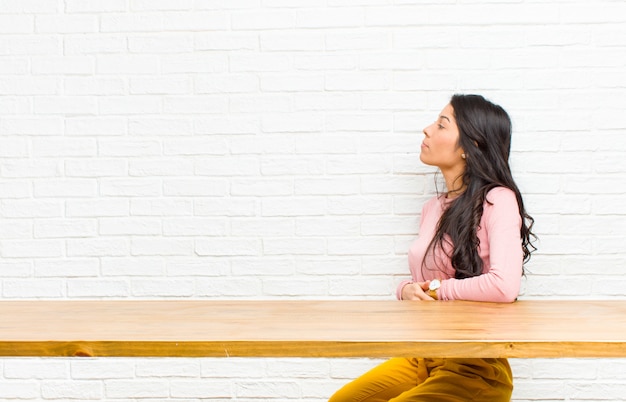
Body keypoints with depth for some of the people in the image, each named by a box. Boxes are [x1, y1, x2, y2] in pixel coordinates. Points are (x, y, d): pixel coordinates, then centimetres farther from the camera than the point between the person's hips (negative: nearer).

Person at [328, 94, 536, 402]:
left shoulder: (497, 200, -11)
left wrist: (439, 290, -11)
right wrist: (408, 290, -4)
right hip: (421, 358, 7)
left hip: (475, 367, -6)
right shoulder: (433, 208, 12)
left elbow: (504, 286, -25)